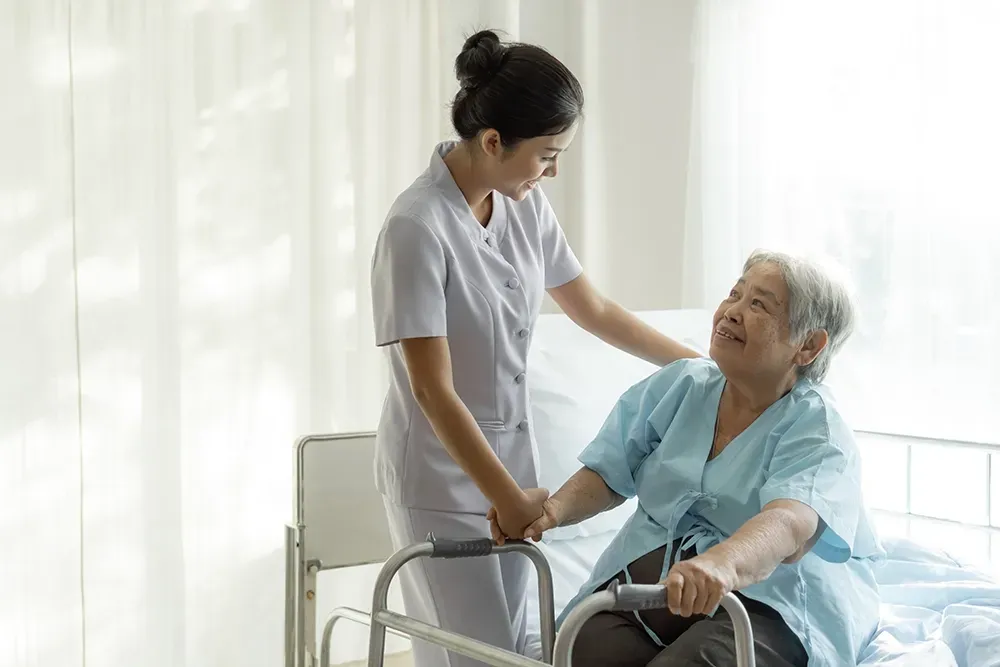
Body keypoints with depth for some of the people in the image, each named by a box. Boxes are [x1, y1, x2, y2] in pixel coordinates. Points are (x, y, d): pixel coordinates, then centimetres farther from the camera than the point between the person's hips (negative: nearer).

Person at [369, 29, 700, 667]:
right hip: (443, 478, -7)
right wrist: (509, 499, -20)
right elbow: (433, 391, -21)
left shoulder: (526, 204, 0)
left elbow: (593, 309, 13)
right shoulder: (418, 228, -22)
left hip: (512, 461, 7)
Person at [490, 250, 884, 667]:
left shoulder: (817, 428, -7)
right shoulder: (678, 386, 10)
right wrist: (556, 508, -13)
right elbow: (608, 475, 10)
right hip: (645, 574, 4)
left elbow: (790, 523, -28)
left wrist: (721, 564, -49)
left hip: (766, 599, -4)